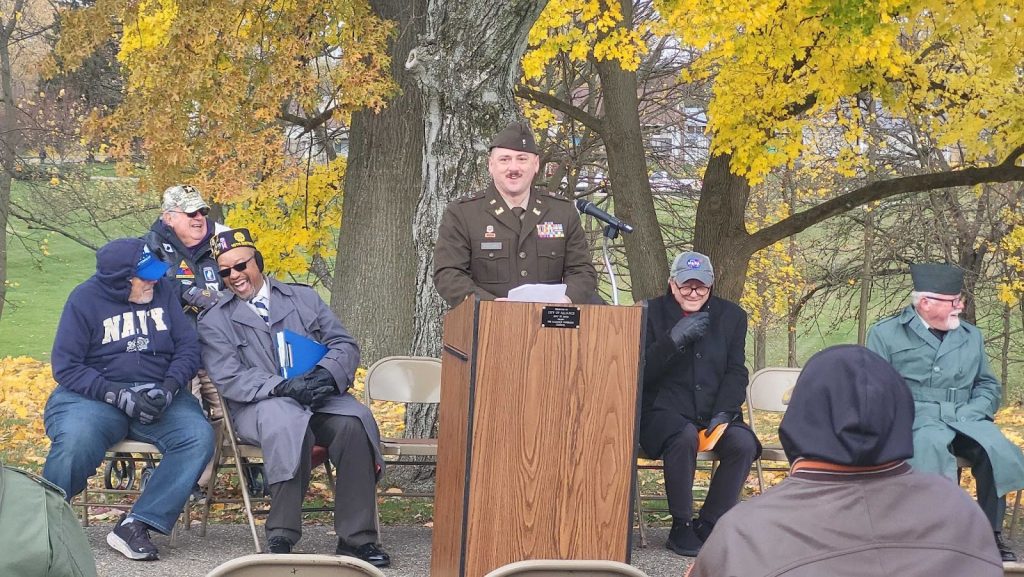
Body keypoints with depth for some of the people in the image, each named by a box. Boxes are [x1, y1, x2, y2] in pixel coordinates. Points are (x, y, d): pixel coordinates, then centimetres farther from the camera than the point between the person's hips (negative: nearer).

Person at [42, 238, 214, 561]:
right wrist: (118, 396, -19)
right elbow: (66, 367, -7)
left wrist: (169, 387, -15)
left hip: (157, 397, 3)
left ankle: (134, 526, -27)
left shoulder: (164, 290, 6)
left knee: (199, 437, -28)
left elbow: (188, 347, 5)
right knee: (75, 441, -37)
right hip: (94, 397, -3)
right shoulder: (85, 299, -3)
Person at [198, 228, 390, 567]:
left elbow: (344, 345, 11)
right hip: (259, 407, -3)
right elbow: (229, 379, -5)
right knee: (287, 421, -39)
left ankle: (356, 538, -26)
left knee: (354, 422, -30)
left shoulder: (304, 298, 19)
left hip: (319, 398, 3)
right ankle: (280, 538, -34)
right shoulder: (214, 321, 9)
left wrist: (327, 374, -12)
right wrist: (283, 387, -21)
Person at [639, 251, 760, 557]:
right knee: (685, 436, -36)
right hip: (664, 413, -3)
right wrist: (673, 340, -20)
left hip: (713, 414, 3)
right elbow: (641, 373, -6)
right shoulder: (652, 314, 2)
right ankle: (681, 528, -20)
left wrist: (723, 412, -9)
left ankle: (707, 526, -12)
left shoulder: (731, 316, 11)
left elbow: (736, 373, 8)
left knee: (744, 442, -27)